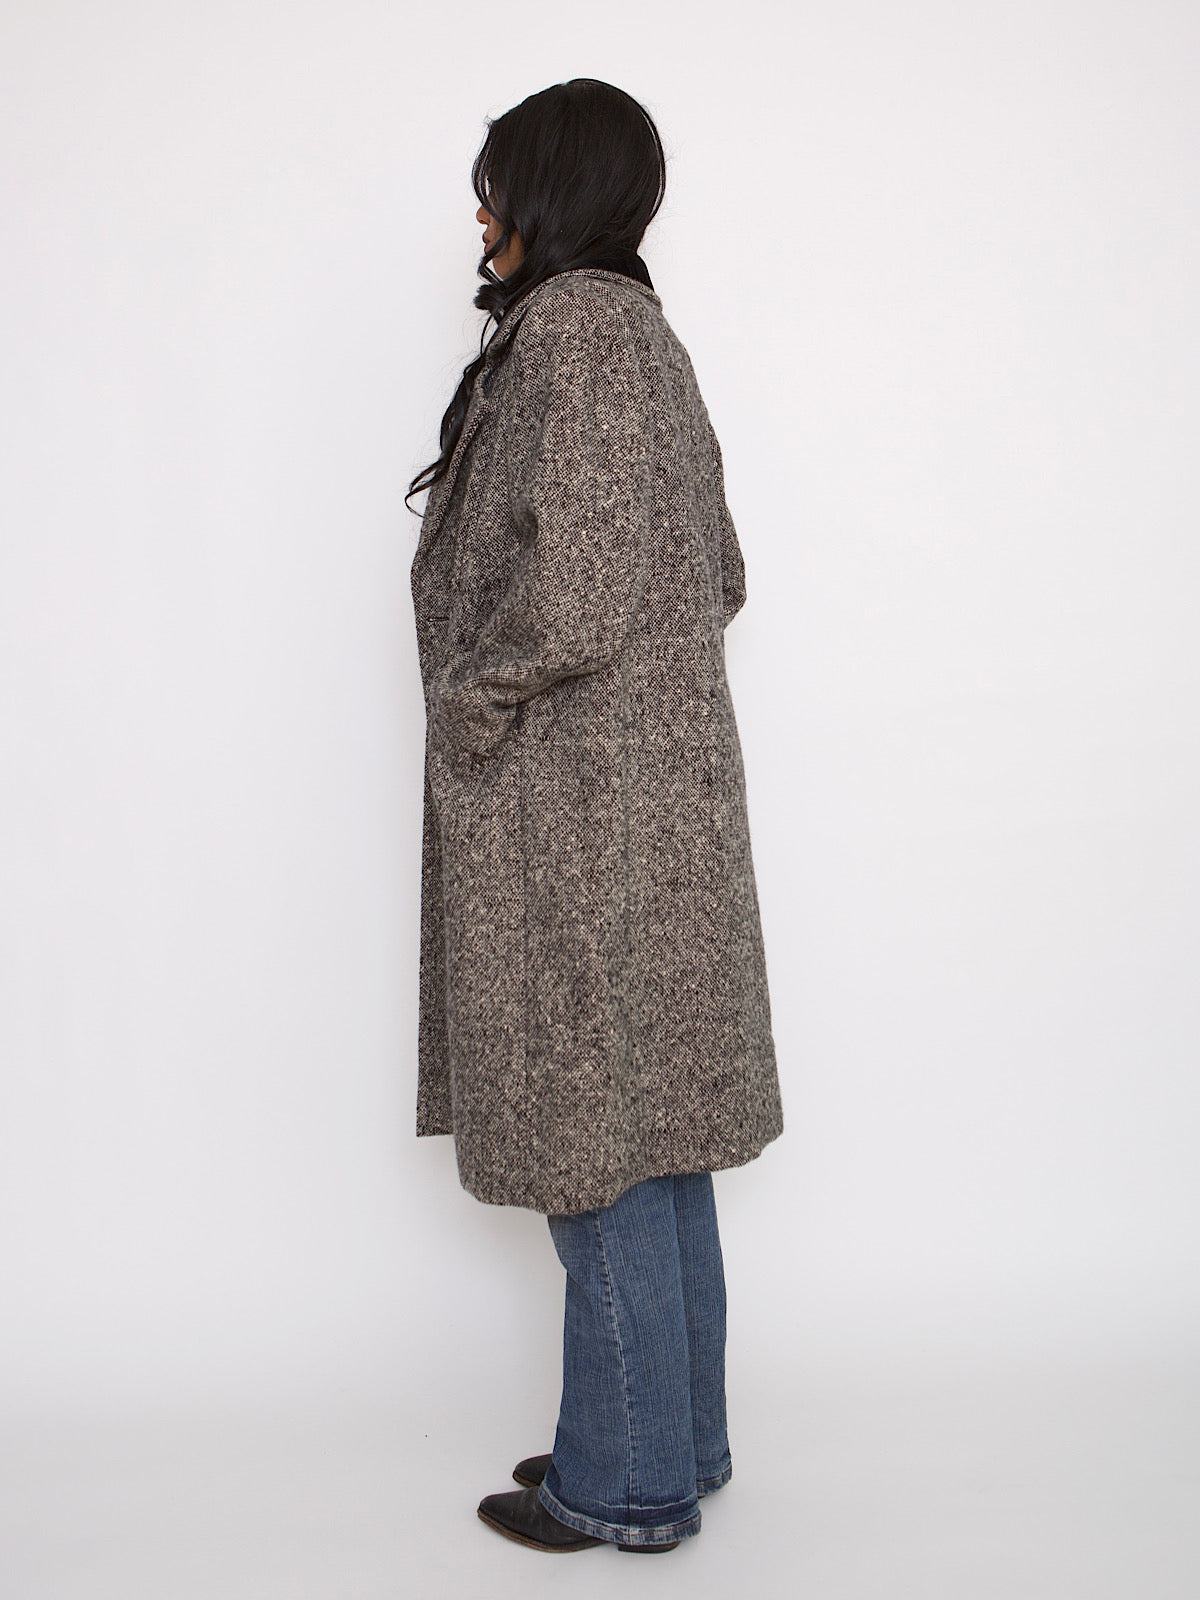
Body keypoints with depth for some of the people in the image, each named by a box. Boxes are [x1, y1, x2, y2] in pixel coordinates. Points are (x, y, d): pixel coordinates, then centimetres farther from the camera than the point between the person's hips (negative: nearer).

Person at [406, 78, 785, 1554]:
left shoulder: (572, 327, -12)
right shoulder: (645, 335, 17)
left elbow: (573, 588, -22)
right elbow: (717, 579, 20)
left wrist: (467, 709, -9)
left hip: (569, 804, -10)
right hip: (660, 782, 10)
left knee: (596, 1151, 1)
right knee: (650, 1136, 15)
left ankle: (627, 1485, 16)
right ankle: (678, 1443, 29)